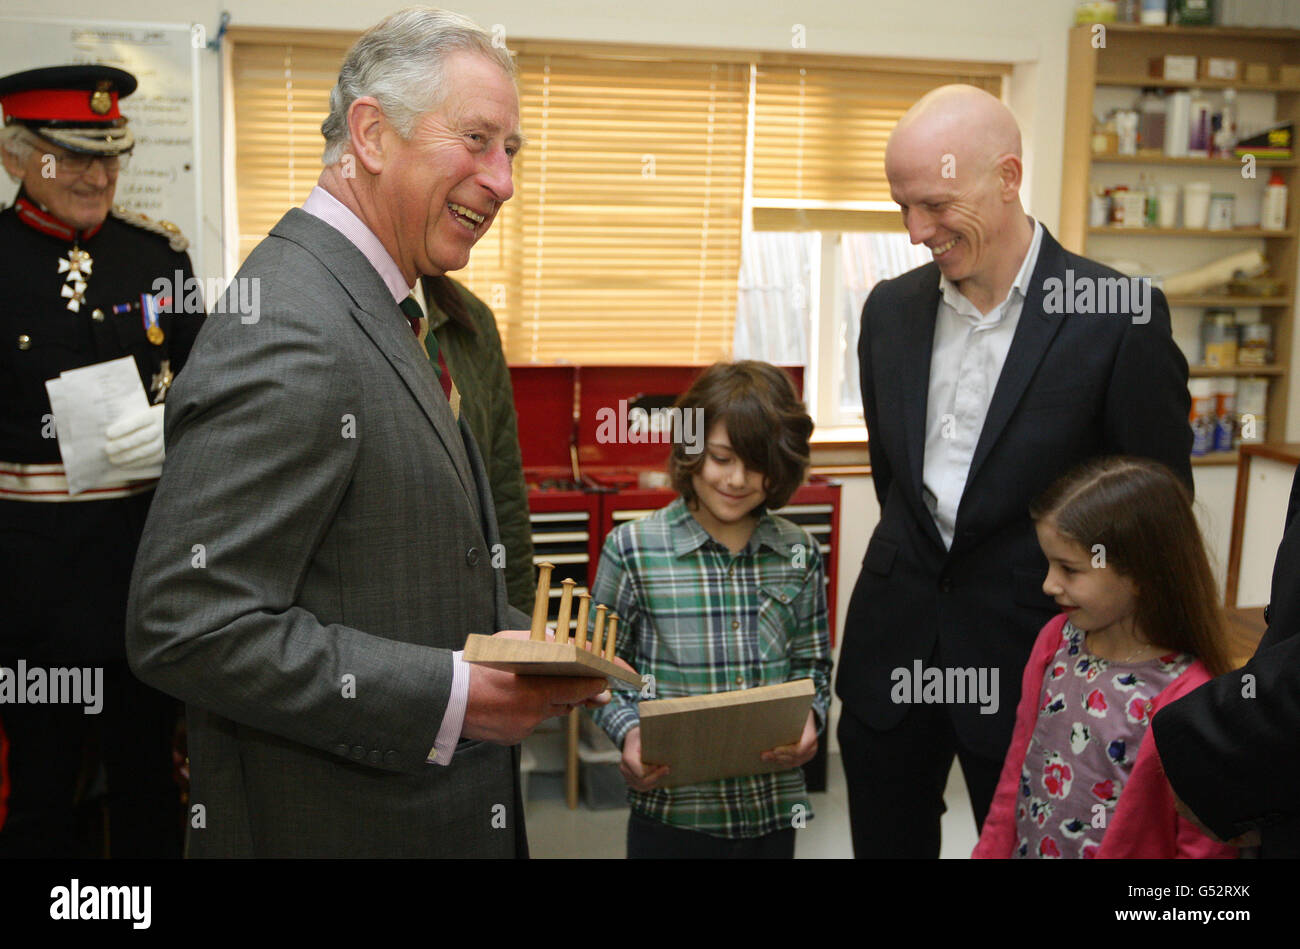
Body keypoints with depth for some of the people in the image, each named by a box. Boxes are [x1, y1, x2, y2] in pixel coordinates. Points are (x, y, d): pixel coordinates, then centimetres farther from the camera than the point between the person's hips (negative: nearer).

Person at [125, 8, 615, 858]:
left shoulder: (365, 309, 9)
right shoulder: (285, 332, -23)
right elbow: (189, 624, -27)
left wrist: (521, 644, 3)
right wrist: (450, 699, -25)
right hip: (335, 826, -9)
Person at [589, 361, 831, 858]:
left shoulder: (799, 554, 3)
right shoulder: (632, 549, -6)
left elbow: (811, 664, 11)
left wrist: (809, 716, -8)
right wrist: (629, 732, -15)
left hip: (773, 807, 3)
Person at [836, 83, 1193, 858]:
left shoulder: (1120, 315, -12)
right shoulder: (891, 309, 3)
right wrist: (915, 569, 14)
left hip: (1029, 653, -4)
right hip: (894, 645, 4)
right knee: (886, 842, 15)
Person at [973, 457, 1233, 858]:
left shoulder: (1189, 700, -22)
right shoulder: (1056, 641, -4)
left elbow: (1204, 847, -16)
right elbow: (1017, 767, 6)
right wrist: (992, 850, 4)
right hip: (1024, 848, 6)